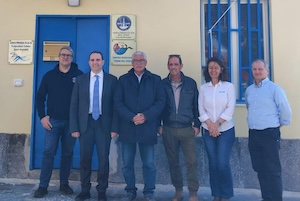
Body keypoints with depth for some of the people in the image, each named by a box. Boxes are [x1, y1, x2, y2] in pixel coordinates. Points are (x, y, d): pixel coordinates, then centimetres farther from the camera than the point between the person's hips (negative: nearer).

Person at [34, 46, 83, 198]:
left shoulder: (79, 75, 0)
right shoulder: (49, 75, 5)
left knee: (68, 153, 8)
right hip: (53, 121, 1)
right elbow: (40, 97, 7)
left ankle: (64, 184, 21)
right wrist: (42, 116, -2)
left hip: (72, 121, 0)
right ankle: (43, 186, 11)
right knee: (48, 152, 1)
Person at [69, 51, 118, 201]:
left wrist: (114, 127, -7)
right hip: (85, 123, 1)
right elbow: (74, 105, 3)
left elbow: (115, 105, -2)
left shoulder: (112, 80, 1)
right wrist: (74, 127, -4)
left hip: (104, 123, -1)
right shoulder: (81, 80, 5)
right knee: (85, 158, 8)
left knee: (103, 158, 4)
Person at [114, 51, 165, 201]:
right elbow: (118, 102, 1)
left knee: (149, 163, 5)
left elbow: (160, 101, 0)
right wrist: (131, 117, -13)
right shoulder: (123, 79, 9)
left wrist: (145, 116, -13)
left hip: (147, 127, -1)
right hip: (127, 127, 1)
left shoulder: (155, 79, 8)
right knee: (127, 163, 9)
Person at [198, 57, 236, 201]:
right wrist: (210, 125, -10)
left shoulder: (228, 86, 0)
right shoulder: (203, 88, 6)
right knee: (213, 163, 7)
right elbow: (201, 109, 1)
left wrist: (217, 123, -13)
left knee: (223, 163, -7)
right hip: (208, 130, 2)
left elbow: (230, 108, -7)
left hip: (226, 130, -2)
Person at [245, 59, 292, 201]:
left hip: (269, 134, -6)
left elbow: (286, 110, -7)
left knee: (272, 170, -2)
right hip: (253, 134, 6)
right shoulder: (249, 90, 10)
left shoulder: (274, 88, -9)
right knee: (259, 169, 12)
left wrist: (281, 124, 4)